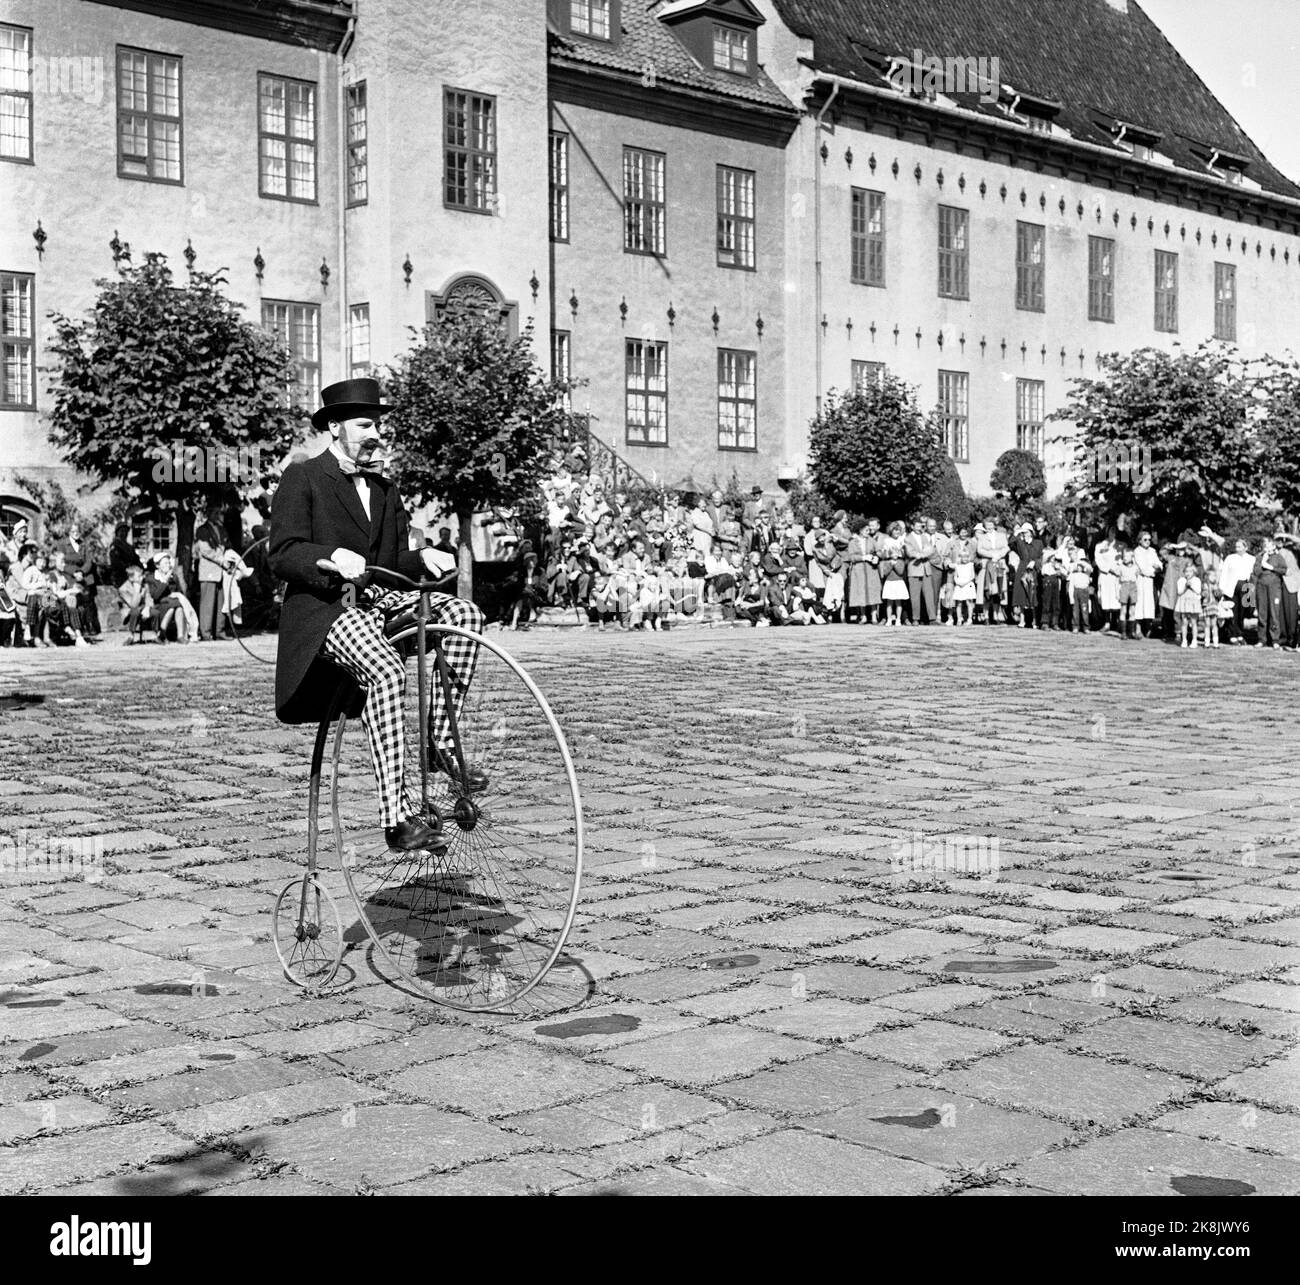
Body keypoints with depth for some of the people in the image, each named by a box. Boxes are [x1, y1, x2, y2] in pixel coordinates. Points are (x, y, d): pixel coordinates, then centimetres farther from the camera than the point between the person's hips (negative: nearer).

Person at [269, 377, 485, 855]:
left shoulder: (383, 488, 22)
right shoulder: (302, 479, 0)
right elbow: (282, 554, -10)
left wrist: (421, 558, -5)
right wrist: (331, 557, -28)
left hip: (380, 599, 7)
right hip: (325, 608, -7)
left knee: (464, 612, -17)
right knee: (387, 672, -34)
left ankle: (440, 742, -11)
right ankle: (398, 817, -34)